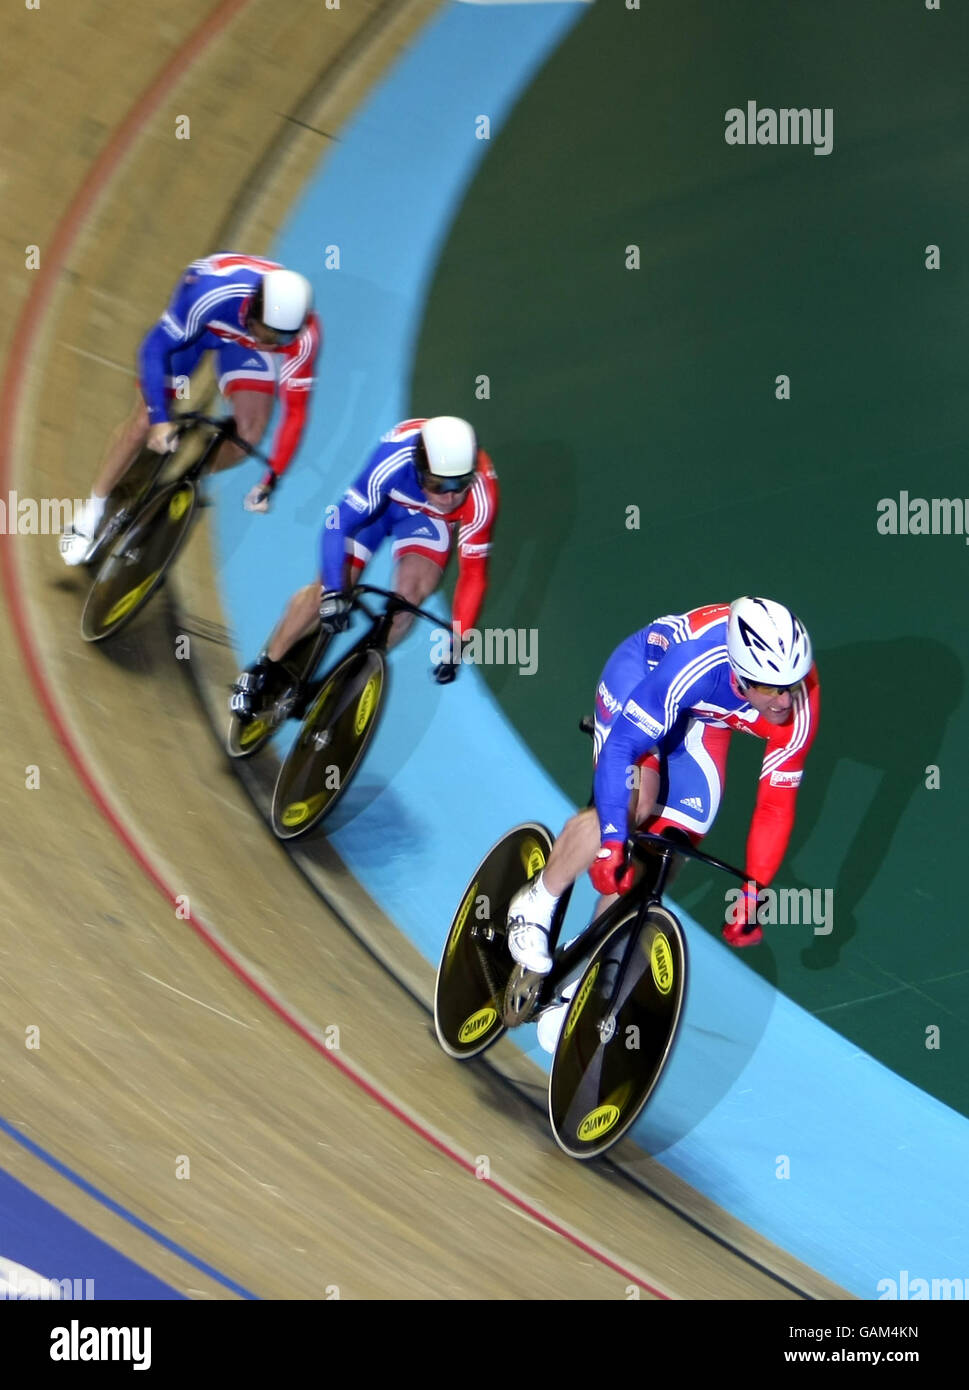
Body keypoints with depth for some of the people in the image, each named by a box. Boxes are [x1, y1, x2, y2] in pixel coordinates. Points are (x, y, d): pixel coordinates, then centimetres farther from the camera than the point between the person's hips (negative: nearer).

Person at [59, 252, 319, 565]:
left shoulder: (304, 336, -36)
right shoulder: (214, 292, -43)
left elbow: (295, 411, -27)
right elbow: (154, 347, -35)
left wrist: (271, 479, -30)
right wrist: (159, 420, -43)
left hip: (244, 341, 2)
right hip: (199, 322, -2)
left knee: (249, 433, -16)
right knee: (143, 422, -7)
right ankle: (89, 515, 10)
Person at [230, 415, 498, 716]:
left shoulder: (481, 494, -37)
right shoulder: (393, 461, -42)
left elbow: (473, 573, -27)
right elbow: (338, 522, -37)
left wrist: (456, 642, -30)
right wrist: (333, 592, -43)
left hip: (428, 518, 1)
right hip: (376, 501, -1)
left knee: (410, 593, -22)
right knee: (328, 588, -9)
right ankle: (264, 669, 10)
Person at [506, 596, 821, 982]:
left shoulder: (801, 709, -30)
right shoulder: (696, 663, -44)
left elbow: (775, 804, -19)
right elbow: (621, 744, -42)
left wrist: (752, 893, -19)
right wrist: (611, 843, -48)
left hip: (704, 719, 4)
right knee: (632, 806, -28)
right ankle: (535, 903, -7)